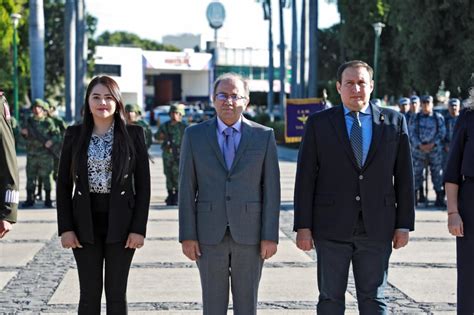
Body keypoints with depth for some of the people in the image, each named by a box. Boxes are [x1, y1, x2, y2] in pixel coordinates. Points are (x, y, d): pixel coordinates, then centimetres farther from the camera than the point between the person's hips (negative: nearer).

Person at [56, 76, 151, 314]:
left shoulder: (133, 134, -1)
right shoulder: (74, 135, 2)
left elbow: (143, 184, -1)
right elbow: (63, 184, 4)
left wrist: (139, 228, -8)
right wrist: (65, 227, -4)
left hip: (120, 222, -1)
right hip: (85, 222, 1)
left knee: (116, 293, 5)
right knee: (89, 293, 5)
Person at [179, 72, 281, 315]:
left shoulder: (264, 136, 1)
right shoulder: (194, 135, 2)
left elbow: (271, 189, 0)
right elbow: (187, 189, 2)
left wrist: (270, 236, -5)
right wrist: (187, 235, -4)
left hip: (249, 233, 0)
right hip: (209, 234, 0)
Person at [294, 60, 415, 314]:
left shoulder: (394, 121, 5)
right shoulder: (319, 123, 2)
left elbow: (404, 176, 6)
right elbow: (305, 178, 1)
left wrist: (404, 224, 2)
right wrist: (303, 226, -4)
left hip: (377, 227, 1)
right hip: (332, 228, 0)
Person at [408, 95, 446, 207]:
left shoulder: (438, 117, 6)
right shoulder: (415, 118, 6)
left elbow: (442, 133, 2)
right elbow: (412, 133, 1)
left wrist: (432, 144, -11)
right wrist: (420, 145, -13)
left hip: (435, 149, -1)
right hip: (419, 150, 1)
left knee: (437, 173, -1)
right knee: (417, 173, 2)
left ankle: (440, 198, 2)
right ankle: (418, 195, 11)